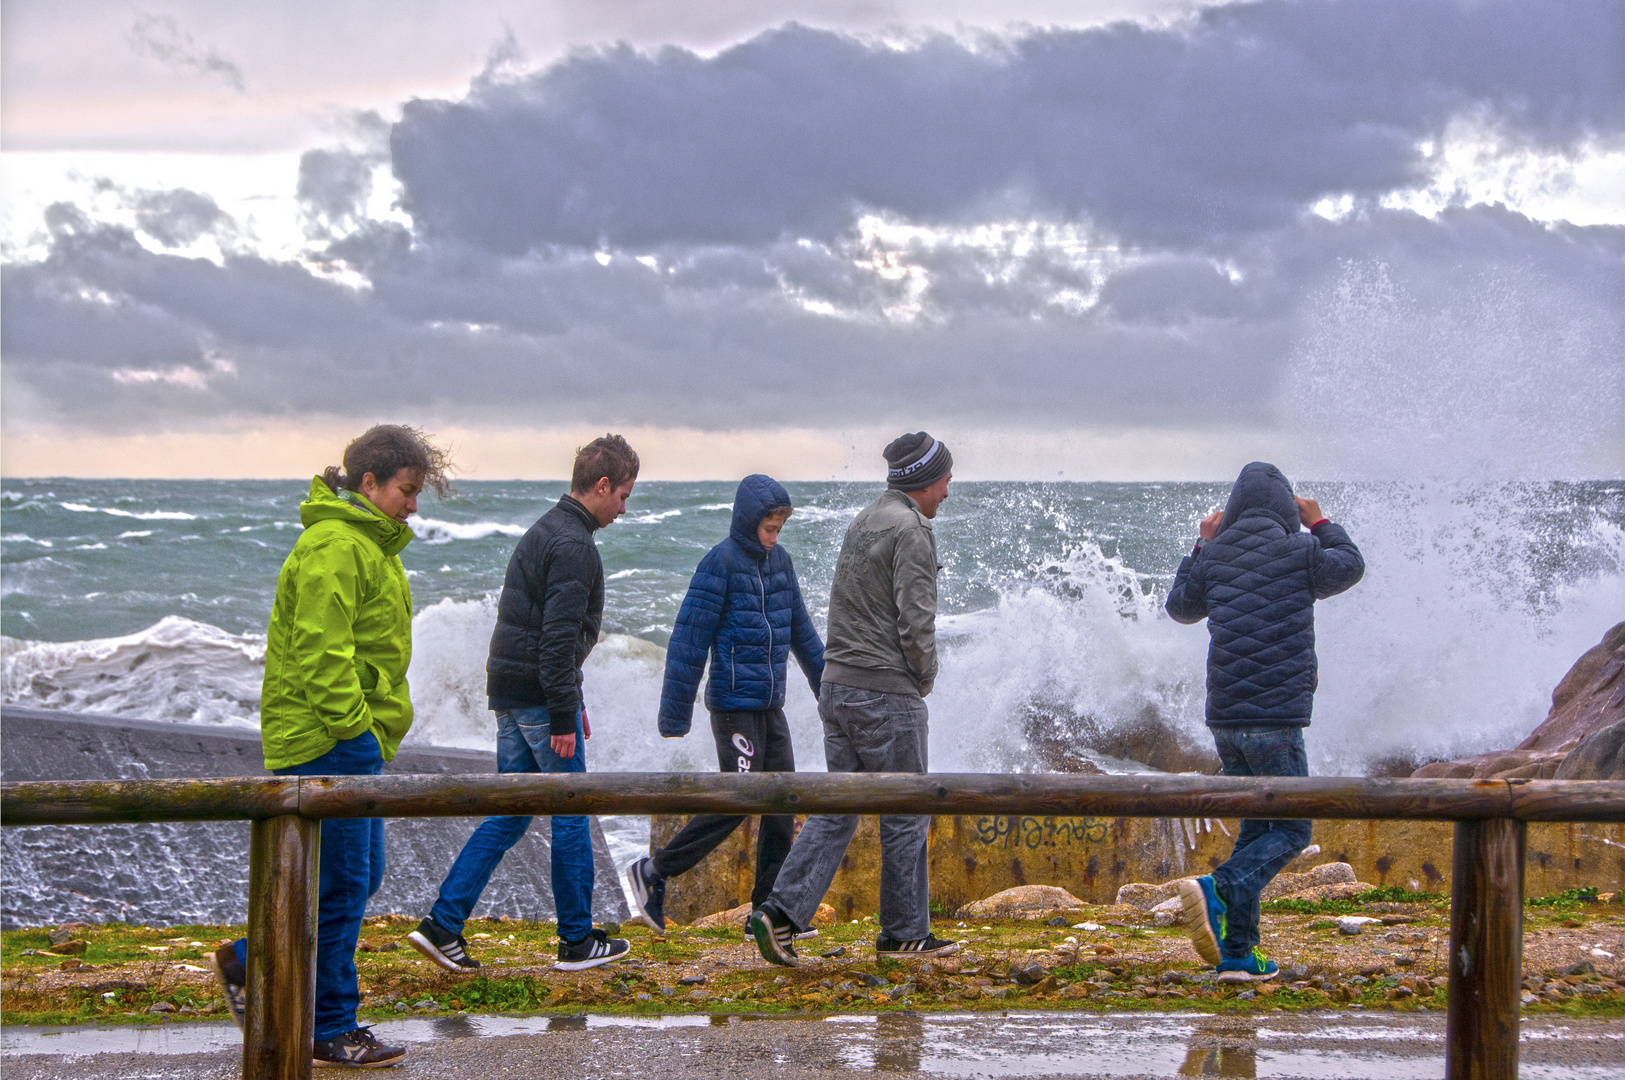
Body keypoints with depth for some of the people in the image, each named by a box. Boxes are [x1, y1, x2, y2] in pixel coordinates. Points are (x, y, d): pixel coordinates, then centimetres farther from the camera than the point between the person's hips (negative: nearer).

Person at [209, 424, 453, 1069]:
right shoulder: (334, 546, -16)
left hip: (356, 742, 11)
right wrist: (352, 723, -22)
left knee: (358, 877, 14)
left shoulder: (370, 544, 19)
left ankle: (249, 964, 24)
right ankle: (330, 1030, 4)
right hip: (329, 742, -11)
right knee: (341, 883, -4)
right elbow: (322, 649, -23)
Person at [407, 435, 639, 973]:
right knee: (570, 817, 2)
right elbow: (558, 637, -21)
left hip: (509, 695, 9)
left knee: (510, 814, 10)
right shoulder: (572, 545, -16)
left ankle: (442, 924, 3)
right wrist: (563, 717, -20)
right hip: (542, 695, -9)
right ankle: (578, 940, 10)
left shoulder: (543, 532, 17)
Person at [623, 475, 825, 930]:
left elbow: (801, 630, 21)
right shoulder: (722, 563, -12)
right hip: (734, 704, -7)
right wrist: (674, 715, -14)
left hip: (771, 705, 7)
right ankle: (653, 871, 4)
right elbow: (690, 638, -13)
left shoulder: (780, 561, 10)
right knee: (738, 800, -9)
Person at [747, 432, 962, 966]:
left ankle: (782, 911, -3)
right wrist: (925, 677, -2)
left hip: (837, 683, 8)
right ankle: (905, 931, 13)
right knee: (906, 813, 4)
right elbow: (916, 621, -20)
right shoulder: (912, 530, -13)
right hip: (887, 692, -8)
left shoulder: (861, 522, 15)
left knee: (838, 807, 10)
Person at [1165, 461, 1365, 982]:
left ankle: (1237, 952, 9)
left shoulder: (1216, 557, 5)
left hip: (1224, 717, 5)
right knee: (1291, 832, 2)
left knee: (1257, 828, 15)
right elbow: (1349, 568, 17)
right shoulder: (1297, 552, -5)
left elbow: (1181, 607, 24)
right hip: (1276, 716, -5)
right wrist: (1319, 524, 30)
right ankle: (1217, 890, -24)